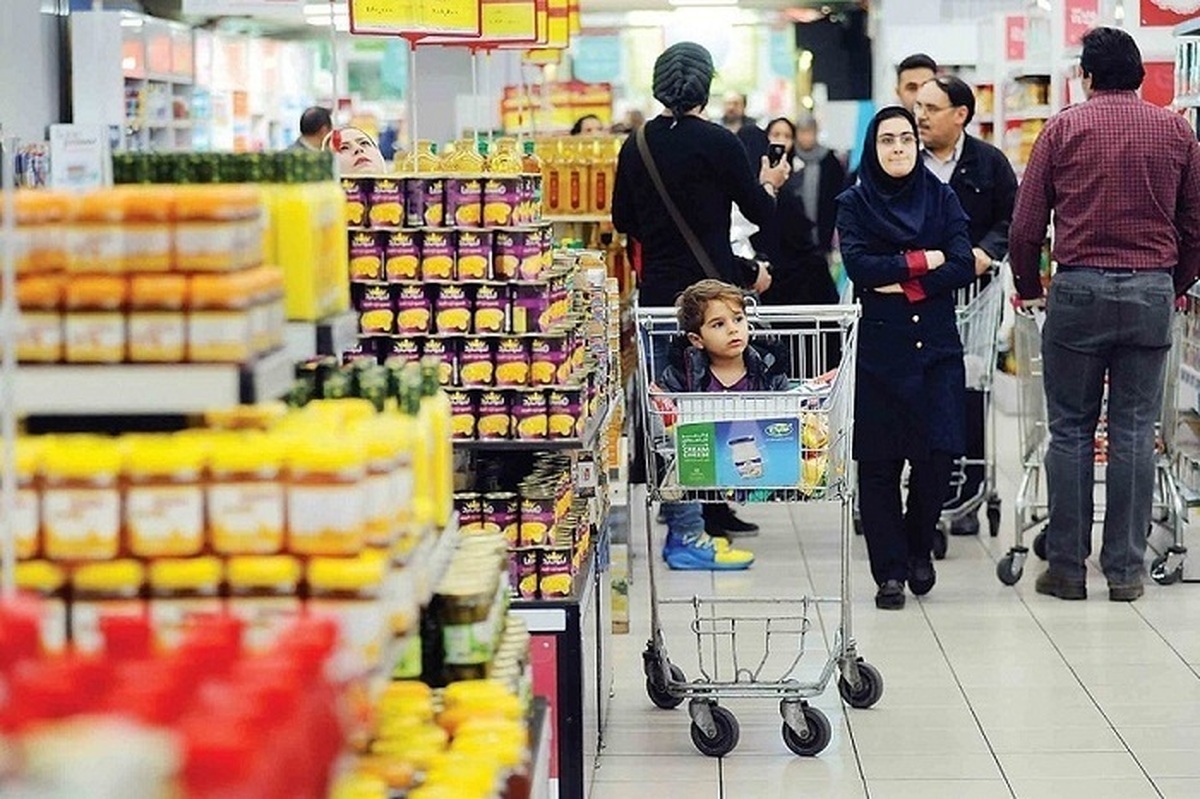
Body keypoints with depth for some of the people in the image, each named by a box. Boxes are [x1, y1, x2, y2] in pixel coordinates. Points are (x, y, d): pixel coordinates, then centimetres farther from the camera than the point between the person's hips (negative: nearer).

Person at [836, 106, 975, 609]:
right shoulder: (853, 204, 6)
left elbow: (963, 267, -2)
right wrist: (922, 260, -8)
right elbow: (859, 266, -10)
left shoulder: (942, 199, 10)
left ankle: (919, 548, 20)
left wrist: (903, 283, -12)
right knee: (879, 463, -2)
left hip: (937, 346, 1)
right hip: (878, 347, -1)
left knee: (937, 454, -6)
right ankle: (889, 572, 7)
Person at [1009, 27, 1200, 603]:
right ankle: (1126, 570, 8)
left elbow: (1026, 226, 1)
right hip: (1151, 294, 2)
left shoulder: (1063, 129, 3)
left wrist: (1029, 289, 16)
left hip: (1079, 290, -1)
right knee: (1134, 432, 5)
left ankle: (1066, 567, 7)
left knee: (1071, 431, 5)